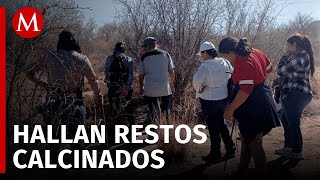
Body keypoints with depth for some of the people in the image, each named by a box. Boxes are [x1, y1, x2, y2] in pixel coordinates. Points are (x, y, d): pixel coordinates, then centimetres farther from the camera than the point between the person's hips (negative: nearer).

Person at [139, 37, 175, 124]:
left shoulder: (144, 57, -2)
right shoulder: (166, 54, 1)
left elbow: (141, 75, 3)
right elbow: (171, 72, 3)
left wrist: (141, 88, 17)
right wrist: (171, 83, 17)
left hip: (150, 91, -1)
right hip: (165, 89, 1)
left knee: (153, 114, 8)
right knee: (166, 112, 13)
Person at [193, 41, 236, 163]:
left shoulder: (205, 66, -20)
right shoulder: (224, 63, 1)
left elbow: (197, 80, -33)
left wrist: (198, 89, -13)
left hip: (209, 100, -7)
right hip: (224, 97, 7)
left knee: (213, 127, 7)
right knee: (221, 123, 24)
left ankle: (215, 154, 20)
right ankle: (230, 148, 31)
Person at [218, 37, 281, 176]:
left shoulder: (243, 63, -25)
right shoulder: (255, 53, 3)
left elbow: (245, 91, -29)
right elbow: (269, 68, 17)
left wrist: (230, 110, -22)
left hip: (254, 107, -11)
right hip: (261, 102, 11)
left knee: (254, 143, 3)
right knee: (246, 138, 21)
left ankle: (261, 172, 18)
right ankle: (242, 170, 35)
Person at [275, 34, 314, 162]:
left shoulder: (301, 57, -16)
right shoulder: (302, 56, 15)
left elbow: (281, 70, -15)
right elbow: (288, 72, 17)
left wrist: (285, 56, -3)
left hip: (296, 94, -10)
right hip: (294, 94, 10)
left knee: (293, 123, -1)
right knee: (285, 120, 19)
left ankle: (297, 152, 10)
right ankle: (288, 147, 30)